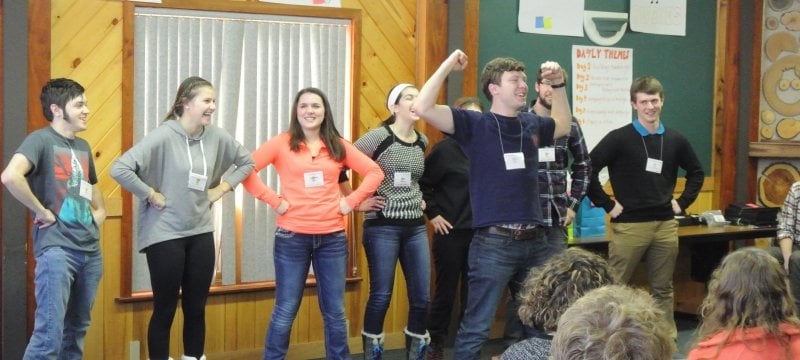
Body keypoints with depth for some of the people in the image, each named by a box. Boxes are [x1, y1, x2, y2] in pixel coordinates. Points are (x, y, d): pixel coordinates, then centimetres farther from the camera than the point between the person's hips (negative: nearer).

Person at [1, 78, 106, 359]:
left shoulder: (83, 146, 16)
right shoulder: (41, 139, -8)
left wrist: (98, 213, 14)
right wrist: (41, 211, -18)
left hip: (90, 249, 8)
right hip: (56, 248, -8)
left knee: (76, 329, 15)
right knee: (49, 333, -12)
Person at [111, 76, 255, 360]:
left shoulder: (217, 137, 0)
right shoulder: (163, 136, -17)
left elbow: (246, 162, 18)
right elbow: (119, 169, -24)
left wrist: (222, 188, 6)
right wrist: (151, 195, -16)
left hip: (201, 233, 5)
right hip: (165, 235, -5)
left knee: (196, 307, 12)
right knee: (165, 309, 3)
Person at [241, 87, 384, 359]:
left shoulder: (338, 146, 7)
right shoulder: (282, 143, -2)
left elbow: (374, 172, 10)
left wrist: (351, 200, 0)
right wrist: (274, 200, -11)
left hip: (332, 238, 3)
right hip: (292, 237, -3)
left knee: (334, 311, 10)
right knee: (286, 310, 3)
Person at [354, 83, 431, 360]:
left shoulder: (422, 141, 9)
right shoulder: (378, 137, -9)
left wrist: (420, 199, 14)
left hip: (415, 227, 5)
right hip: (382, 226, -5)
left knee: (422, 297, 3)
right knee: (381, 295, -2)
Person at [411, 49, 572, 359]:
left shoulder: (531, 124, 10)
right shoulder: (475, 125, -6)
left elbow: (563, 125, 32)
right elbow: (422, 109, -17)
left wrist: (558, 85, 20)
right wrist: (447, 66, -14)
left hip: (535, 240, 6)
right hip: (494, 243, -6)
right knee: (476, 327, -2)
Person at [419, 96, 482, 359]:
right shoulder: (445, 149, -7)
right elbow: (422, 185, -5)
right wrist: (433, 215, -9)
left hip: (479, 234, 4)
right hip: (451, 233, -4)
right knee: (446, 292, 4)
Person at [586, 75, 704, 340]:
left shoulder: (675, 140, 8)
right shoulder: (619, 139, -6)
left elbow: (696, 172, 22)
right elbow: (587, 170, -10)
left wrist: (683, 202, 10)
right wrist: (607, 205, -10)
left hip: (665, 225, 4)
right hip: (629, 225, -4)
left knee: (663, 288, 12)